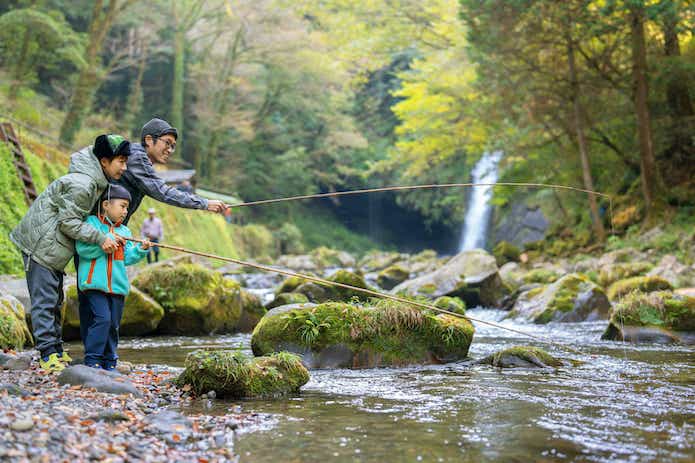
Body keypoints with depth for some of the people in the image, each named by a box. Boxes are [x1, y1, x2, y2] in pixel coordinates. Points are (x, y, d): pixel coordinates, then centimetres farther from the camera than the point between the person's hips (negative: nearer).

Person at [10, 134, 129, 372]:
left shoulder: (96, 180, 5)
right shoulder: (82, 185, -25)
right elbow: (68, 221, -23)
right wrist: (100, 238, -24)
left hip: (53, 247, 11)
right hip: (41, 244, -11)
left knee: (55, 301, 14)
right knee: (44, 301, -9)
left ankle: (57, 352, 20)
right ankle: (48, 355, -8)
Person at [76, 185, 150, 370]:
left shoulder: (124, 231, 18)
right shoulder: (91, 223, -1)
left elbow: (127, 257, 10)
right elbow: (83, 249, -13)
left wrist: (141, 250, -6)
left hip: (118, 285, 6)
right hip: (95, 283, -6)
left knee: (113, 324, 8)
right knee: (102, 318, -16)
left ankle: (109, 362, 19)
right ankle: (92, 360, -6)